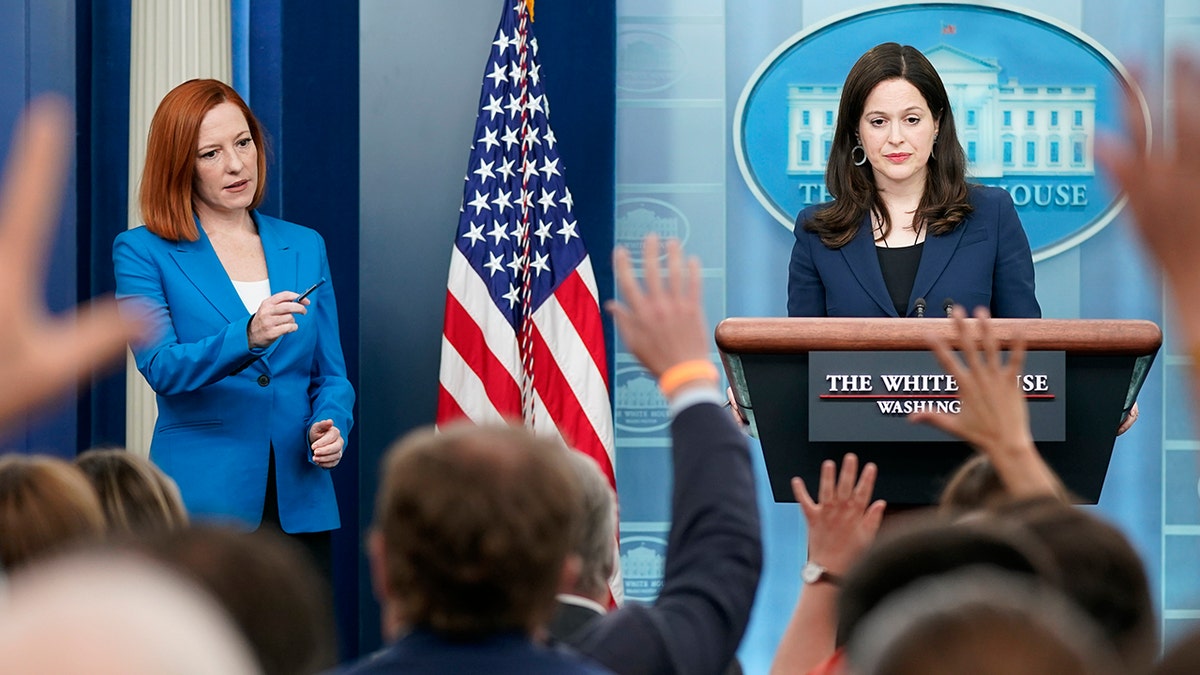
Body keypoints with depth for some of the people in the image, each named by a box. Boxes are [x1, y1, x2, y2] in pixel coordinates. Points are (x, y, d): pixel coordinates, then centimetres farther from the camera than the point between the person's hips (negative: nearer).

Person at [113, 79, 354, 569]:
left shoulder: (305, 247, 14)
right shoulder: (144, 252, 2)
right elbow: (161, 368, -12)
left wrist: (331, 427, -6)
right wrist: (246, 337, -28)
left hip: (298, 505, 3)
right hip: (201, 500, -3)